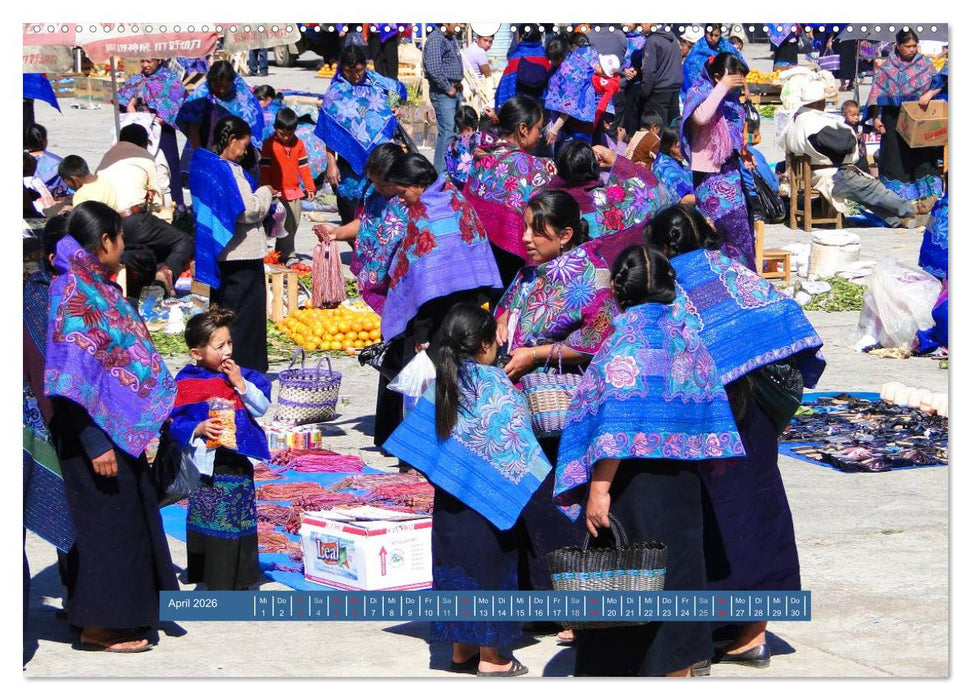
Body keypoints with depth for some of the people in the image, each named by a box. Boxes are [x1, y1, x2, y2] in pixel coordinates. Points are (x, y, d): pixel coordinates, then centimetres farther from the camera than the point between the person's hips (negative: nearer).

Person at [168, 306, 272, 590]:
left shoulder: (238, 374, 7)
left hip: (240, 462, 5)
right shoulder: (186, 383, -8)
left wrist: (241, 384, -10)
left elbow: (261, 407, 1)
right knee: (211, 526, -2)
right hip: (208, 465, -5)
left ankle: (239, 582, 24)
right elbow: (175, 425, -10)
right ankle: (215, 585, 6)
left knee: (242, 523, 12)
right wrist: (199, 428, -26)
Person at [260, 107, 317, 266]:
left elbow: (304, 167, 13)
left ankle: (281, 253, 15)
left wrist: (310, 187, 10)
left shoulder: (298, 144, 9)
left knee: (294, 224, 7)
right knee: (285, 224, -11)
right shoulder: (269, 144, -4)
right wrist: (267, 188, -13)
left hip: (295, 192, 5)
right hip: (278, 193, -5)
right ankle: (288, 256, -11)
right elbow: (264, 168, -5)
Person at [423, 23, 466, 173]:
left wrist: (458, 85, 16)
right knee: (447, 132, -13)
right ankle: (441, 171, -12)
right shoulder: (435, 39, -14)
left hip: (455, 91, 10)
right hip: (443, 93, -10)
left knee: (456, 131, 12)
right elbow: (433, 69, -24)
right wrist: (448, 88, -17)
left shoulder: (451, 38, 17)